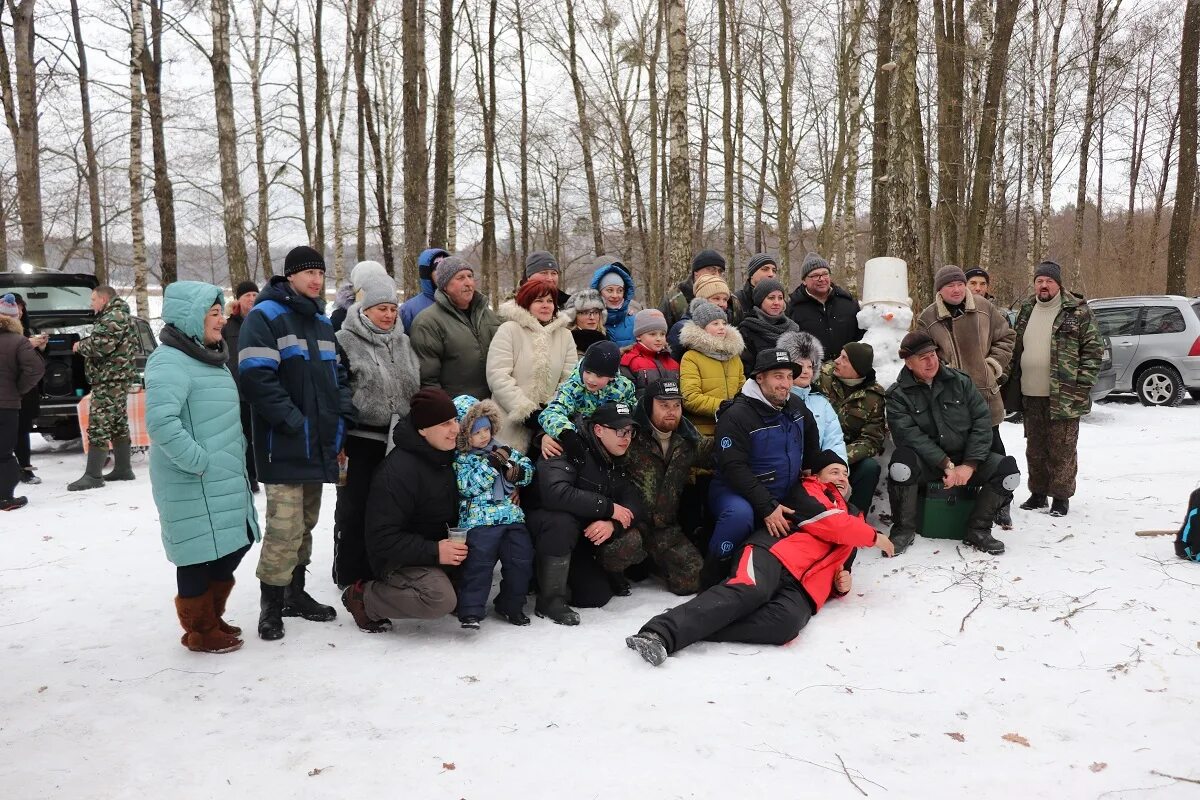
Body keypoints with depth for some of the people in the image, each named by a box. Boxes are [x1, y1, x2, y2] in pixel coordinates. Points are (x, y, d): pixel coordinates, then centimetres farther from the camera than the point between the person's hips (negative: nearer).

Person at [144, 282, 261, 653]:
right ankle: (200, 630, 19)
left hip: (226, 480, 9)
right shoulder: (170, 361, -16)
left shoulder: (209, 357, 15)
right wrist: (199, 461, -22)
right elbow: (160, 421, -28)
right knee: (201, 555, 2)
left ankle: (212, 618, 33)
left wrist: (238, 457, 17)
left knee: (232, 547, 16)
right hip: (194, 484, -9)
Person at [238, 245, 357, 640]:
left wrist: (342, 417, 6)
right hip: (284, 445, -8)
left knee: (306, 523, 16)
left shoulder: (321, 321, 18)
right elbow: (257, 378, -18)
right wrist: (294, 422, -19)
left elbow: (336, 374, 22)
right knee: (284, 528, -9)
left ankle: (295, 592, 28)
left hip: (319, 443, 8)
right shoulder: (265, 316, -8)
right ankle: (271, 606, 3)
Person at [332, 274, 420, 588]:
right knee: (355, 511, 4)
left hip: (399, 441, 5)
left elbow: (418, 388, 19)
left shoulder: (403, 342, 11)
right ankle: (351, 578, 16)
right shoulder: (344, 342, -7)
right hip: (359, 442, -5)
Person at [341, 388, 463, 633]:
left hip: (441, 546, 8)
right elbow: (382, 539, -24)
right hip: (398, 558, -8)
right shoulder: (398, 471, -24)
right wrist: (434, 552, -29)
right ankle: (363, 595, -9)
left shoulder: (448, 455, 1)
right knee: (441, 600, -30)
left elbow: (452, 508, 18)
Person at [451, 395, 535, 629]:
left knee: (521, 560, 4)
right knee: (478, 564, -14)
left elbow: (528, 468, 17)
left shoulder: (503, 450, 16)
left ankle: (511, 605, 20)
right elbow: (468, 485, -15)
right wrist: (492, 464, -18)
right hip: (479, 520, -5)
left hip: (512, 516, 6)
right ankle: (470, 611, -4)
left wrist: (515, 470, -6)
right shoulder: (460, 459, 0)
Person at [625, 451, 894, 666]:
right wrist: (874, 537, 11)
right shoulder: (809, 491, 18)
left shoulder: (852, 518, 39)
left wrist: (842, 584, 18)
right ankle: (661, 633, -48)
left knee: (788, 622, -33)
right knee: (748, 591, -38)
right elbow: (832, 525, -1)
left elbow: (837, 568, 42)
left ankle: (695, 629, -36)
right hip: (775, 555, -4)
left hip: (804, 588, 4)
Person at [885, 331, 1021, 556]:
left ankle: (977, 530, -1)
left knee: (1009, 469, -21)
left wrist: (970, 465, -13)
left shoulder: (961, 382, 4)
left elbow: (982, 421, -1)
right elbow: (910, 435, -16)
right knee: (901, 466, -36)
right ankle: (904, 530, -12)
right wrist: (946, 465, -23)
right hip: (925, 462, -3)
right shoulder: (898, 395, -4)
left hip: (965, 461, 3)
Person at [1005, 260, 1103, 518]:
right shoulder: (1026, 311, 12)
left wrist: (1083, 385, -12)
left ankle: (1061, 496, 12)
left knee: (1062, 449, 1)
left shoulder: (1078, 312, -4)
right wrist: (1012, 384, 12)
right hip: (1030, 395, 5)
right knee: (1035, 448, 14)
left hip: (1063, 397, -5)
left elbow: (1093, 349, -5)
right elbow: (1016, 349, 19)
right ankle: (1038, 493, 25)